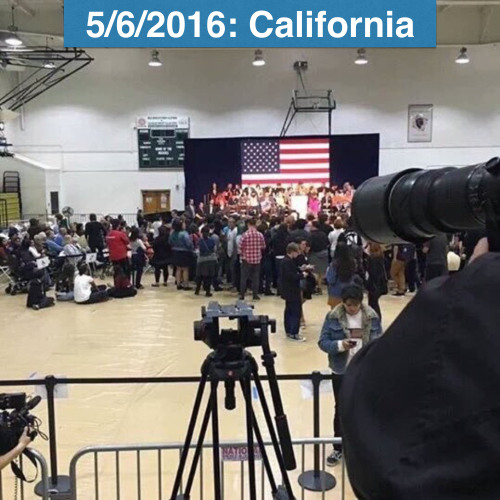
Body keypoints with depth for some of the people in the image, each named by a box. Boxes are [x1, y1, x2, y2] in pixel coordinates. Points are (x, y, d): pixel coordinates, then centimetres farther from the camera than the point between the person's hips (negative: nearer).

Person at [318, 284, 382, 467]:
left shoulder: (371, 317, -5)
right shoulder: (333, 317, -9)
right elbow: (323, 342, -9)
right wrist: (340, 345, -26)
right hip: (341, 371, -1)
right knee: (341, 409, 11)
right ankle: (338, 448, 26)